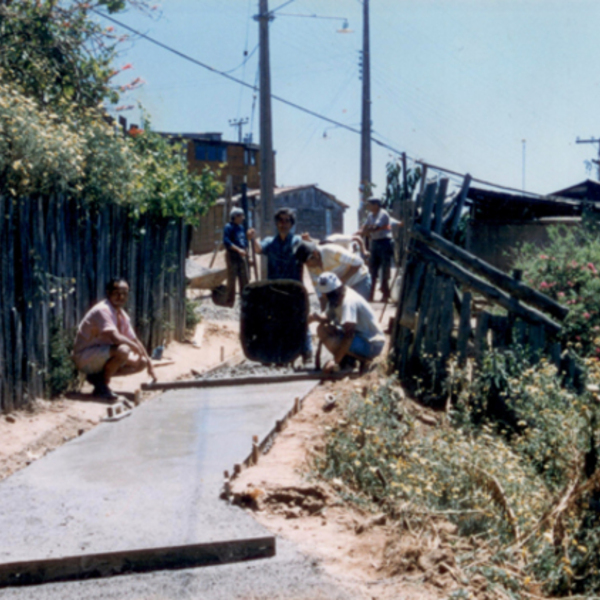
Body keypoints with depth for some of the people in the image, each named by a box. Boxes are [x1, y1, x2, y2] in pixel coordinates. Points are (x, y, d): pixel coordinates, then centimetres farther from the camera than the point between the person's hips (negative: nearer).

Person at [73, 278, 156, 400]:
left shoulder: (122, 315, 7)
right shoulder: (102, 310, -21)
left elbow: (134, 340, 16)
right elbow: (115, 337, -32)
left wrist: (148, 361, 12)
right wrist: (136, 348, -19)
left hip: (102, 356, 9)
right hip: (85, 357, -9)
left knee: (140, 363, 2)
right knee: (123, 350, -33)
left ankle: (98, 376, 5)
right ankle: (102, 385, -13)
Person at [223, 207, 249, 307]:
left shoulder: (241, 227, 13)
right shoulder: (228, 227, -11)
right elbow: (226, 242, -22)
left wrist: (246, 251, 11)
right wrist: (238, 249, -28)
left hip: (241, 256, 8)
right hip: (232, 255, -8)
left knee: (244, 279, 10)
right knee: (232, 279, -4)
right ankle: (230, 302, 2)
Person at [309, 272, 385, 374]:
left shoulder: (349, 301, -24)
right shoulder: (335, 297, 2)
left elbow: (348, 334, -30)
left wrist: (336, 360, -31)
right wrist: (318, 317, -15)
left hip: (372, 344, -9)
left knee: (329, 341, -27)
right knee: (322, 329, 0)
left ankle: (363, 359, -10)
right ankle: (348, 359, 1)